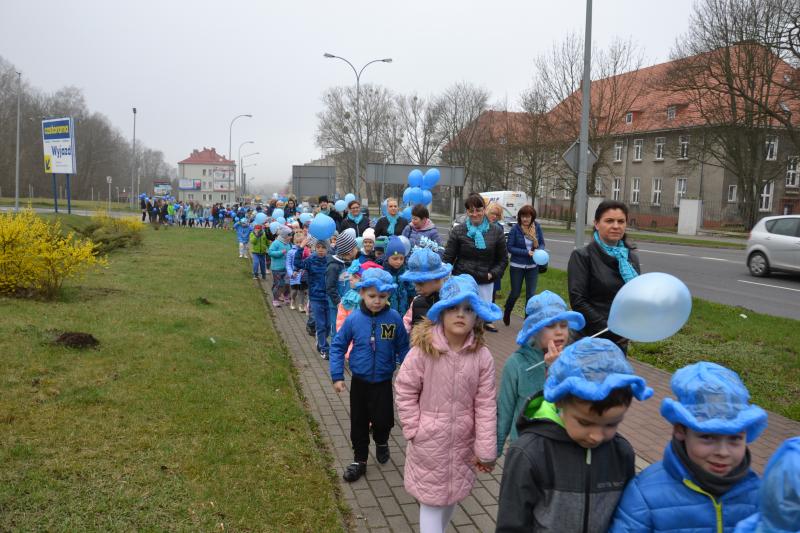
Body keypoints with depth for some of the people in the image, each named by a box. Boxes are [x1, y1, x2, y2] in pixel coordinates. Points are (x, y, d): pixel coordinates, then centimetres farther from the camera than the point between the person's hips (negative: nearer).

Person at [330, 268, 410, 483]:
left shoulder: (394, 318, -14)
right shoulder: (354, 319, -13)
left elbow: (402, 349, -2)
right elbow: (338, 346, -3)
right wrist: (337, 376, -6)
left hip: (383, 382, -1)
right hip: (359, 381, 1)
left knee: (383, 420, 5)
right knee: (358, 422, 11)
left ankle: (381, 441, 40)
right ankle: (359, 460, 31)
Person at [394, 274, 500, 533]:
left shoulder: (482, 356, -11)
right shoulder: (423, 349, -17)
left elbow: (485, 404, -7)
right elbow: (405, 390, -7)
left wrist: (486, 450, -4)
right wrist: (415, 429, -9)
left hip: (462, 442, 3)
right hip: (429, 441, -2)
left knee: (452, 495, 20)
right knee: (431, 501, 7)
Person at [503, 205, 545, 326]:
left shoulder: (537, 227, -4)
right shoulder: (515, 229, -13)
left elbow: (542, 243, 5)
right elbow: (509, 247, -11)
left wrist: (538, 251, -18)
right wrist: (526, 252, -20)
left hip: (533, 266, 2)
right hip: (517, 266, -2)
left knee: (531, 294, 2)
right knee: (515, 293, 8)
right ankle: (507, 313, 37)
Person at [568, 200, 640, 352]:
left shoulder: (631, 257, 8)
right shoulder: (582, 256, -10)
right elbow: (578, 301, -15)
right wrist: (609, 330, -18)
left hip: (621, 339, 5)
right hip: (591, 338, -5)